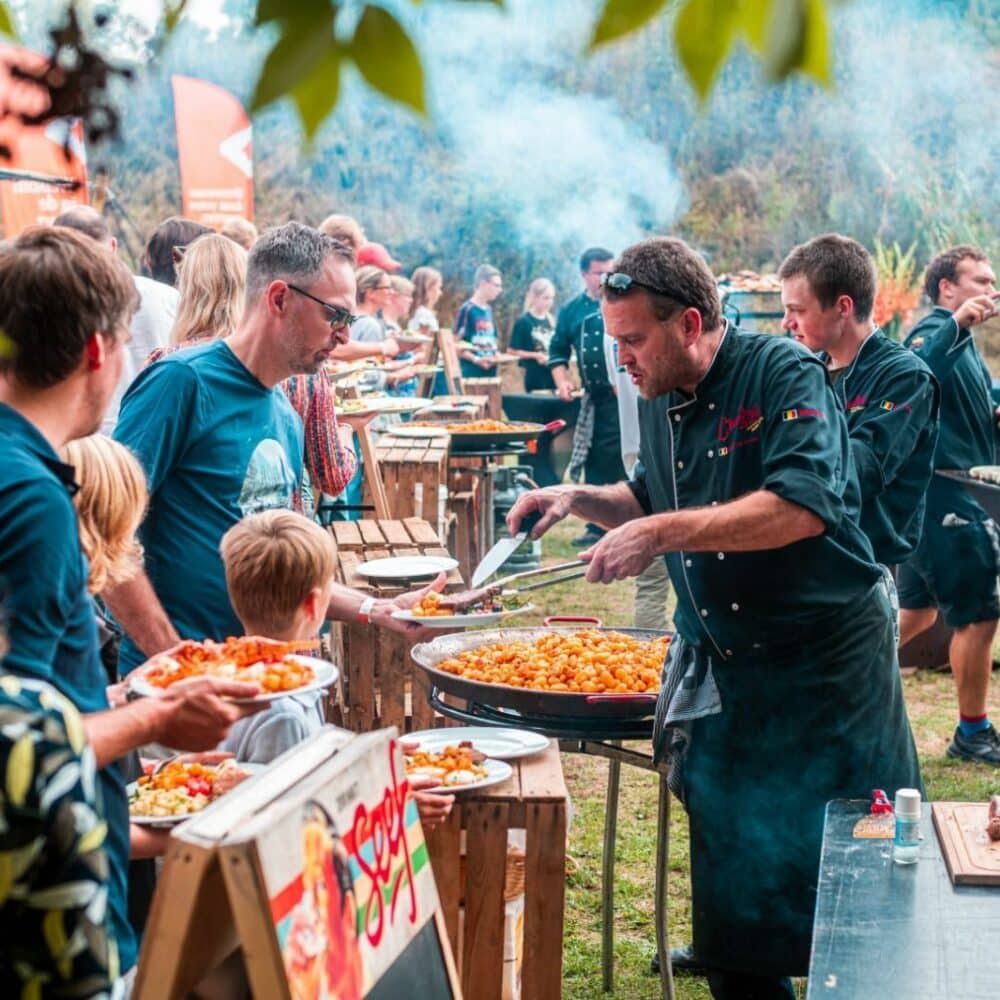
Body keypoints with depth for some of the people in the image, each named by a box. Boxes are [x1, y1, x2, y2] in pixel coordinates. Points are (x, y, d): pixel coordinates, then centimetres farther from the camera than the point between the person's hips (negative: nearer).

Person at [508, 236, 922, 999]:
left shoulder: (785, 376, -18)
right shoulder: (660, 402, 4)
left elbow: (802, 507, -32)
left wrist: (661, 534, -33)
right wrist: (580, 499, 1)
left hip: (828, 656, -6)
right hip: (722, 669, 6)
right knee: (733, 874, 11)